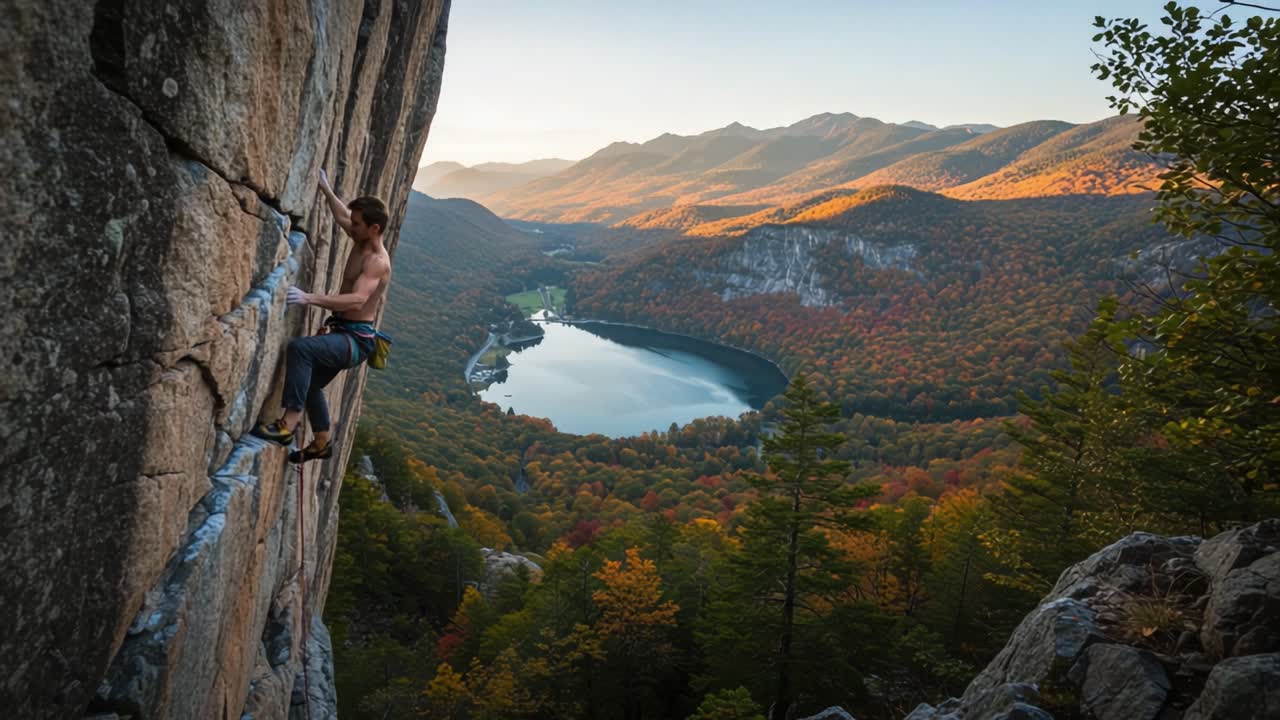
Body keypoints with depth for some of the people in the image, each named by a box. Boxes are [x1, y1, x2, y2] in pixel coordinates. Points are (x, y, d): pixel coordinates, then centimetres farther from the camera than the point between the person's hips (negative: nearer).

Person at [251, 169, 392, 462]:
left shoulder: (377, 262, -21)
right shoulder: (362, 241, 7)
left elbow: (357, 300, -35)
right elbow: (342, 216, 29)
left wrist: (310, 298, -42)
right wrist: (325, 188, 28)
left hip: (355, 339, -11)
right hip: (342, 332, 11)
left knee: (300, 348, -35)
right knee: (310, 383, 25)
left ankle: (288, 424, -32)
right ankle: (321, 443, 42)